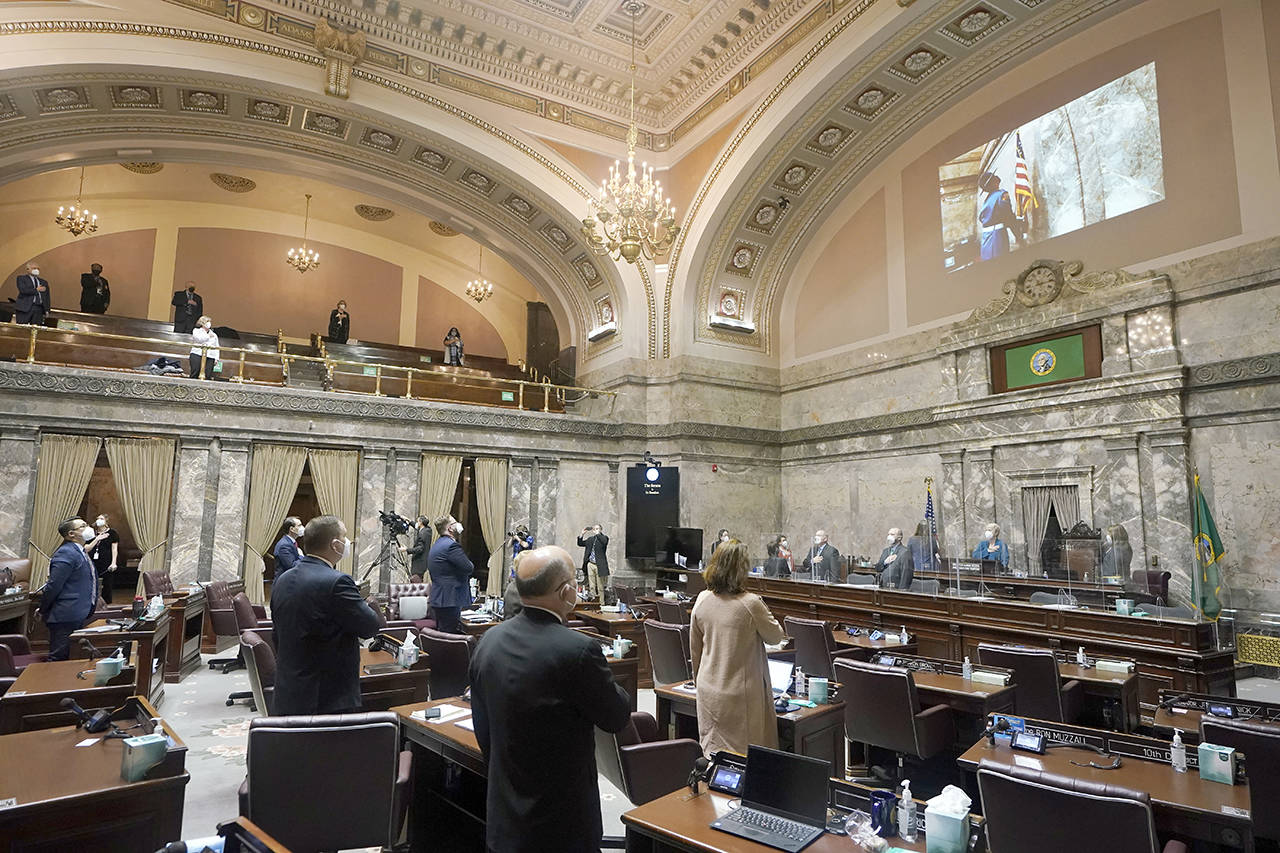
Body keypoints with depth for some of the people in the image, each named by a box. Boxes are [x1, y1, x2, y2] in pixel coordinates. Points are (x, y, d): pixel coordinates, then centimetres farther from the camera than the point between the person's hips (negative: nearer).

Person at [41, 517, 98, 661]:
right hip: (66, 617, -10)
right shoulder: (66, 553, -17)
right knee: (59, 659, -4)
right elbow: (53, 585, -18)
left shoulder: (78, 551, 14)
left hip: (78, 616, 10)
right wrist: (42, 610, -9)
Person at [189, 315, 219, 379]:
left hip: (210, 357, 3)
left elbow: (216, 347, 16)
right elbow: (199, 339, -8)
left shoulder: (214, 335, 22)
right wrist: (208, 336, 3)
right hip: (197, 355, -2)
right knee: (195, 374, -9)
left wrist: (216, 358, 5)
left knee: (208, 376, -9)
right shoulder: (196, 330, 13)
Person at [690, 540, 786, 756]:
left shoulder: (702, 600, -4)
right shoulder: (751, 603, -19)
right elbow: (776, 636, -3)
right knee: (744, 755, 7)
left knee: (711, 751, 16)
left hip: (709, 690, 5)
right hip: (741, 693, -5)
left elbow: (694, 648, 7)